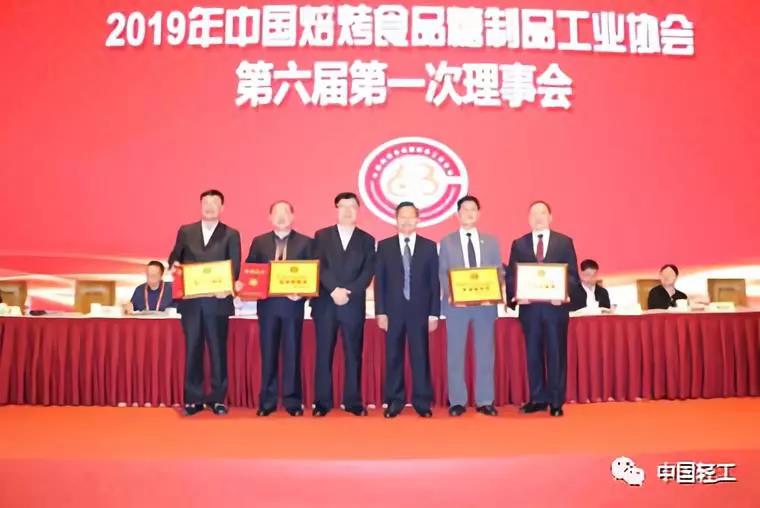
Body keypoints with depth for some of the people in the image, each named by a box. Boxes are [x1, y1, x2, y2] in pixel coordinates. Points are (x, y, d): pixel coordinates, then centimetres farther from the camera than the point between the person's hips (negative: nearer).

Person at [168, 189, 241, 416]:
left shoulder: (231, 234, 5)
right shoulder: (185, 231, 12)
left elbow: (235, 266, -2)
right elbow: (174, 257, 14)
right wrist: (174, 265, -10)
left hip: (217, 300, -2)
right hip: (191, 301, 2)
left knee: (218, 350, 2)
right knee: (192, 349, 6)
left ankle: (217, 398, 11)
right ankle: (193, 399, 14)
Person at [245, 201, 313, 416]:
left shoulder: (305, 242, 4)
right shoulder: (259, 242, 10)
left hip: (293, 303, -1)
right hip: (267, 303, 2)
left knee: (292, 352, 2)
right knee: (268, 353, 6)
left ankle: (292, 401, 10)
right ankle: (267, 401, 13)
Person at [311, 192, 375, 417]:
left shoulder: (366, 240, 9)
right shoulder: (322, 236, 9)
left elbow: (368, 272, -1)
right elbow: (319, 267, -2)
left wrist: (348, 292, -14)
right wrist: (334, 290, -15)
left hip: (354, 304, 0)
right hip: (325, 303, 0)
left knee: (353, 354, 3)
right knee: (324, 353, 3)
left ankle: (353, 401, 10)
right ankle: (322, 402, 9)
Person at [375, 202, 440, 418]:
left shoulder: (429, 246, 7)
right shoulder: (384, 246, 7)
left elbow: (435, 282, 4)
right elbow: (379, 281, 3)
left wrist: (434, 313, -2)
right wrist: (380, 311, -4)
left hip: (420, 311, 0)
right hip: (393, 311, 0)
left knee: (420, 356, 2)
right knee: (393, 357, 4)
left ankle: (422, 402, 11)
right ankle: (394, 401, 13)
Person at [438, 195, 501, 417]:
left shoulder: (491, 241, 12)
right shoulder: (447, 242, 8)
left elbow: (498, 271, 7)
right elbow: (443, 273, 2)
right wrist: (450, 295, -15)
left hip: (485, 303, 2)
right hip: (456, 304, -1)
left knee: (485, 353, 4)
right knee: (455, 353, 1)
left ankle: (485, 401, 12)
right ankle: (457, 401, 10)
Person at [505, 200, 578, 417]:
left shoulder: (564, 241, 6)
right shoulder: (519, 244, 9)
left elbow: (573, 274, 2)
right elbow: (511, 275, 5)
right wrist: (516, 295, -13)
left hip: (555, 305, -1)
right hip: (529, 306, 1)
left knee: (556, 353, 2)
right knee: (533, 353, 6)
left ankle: (556, 401, 10)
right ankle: (538, 398, 15)